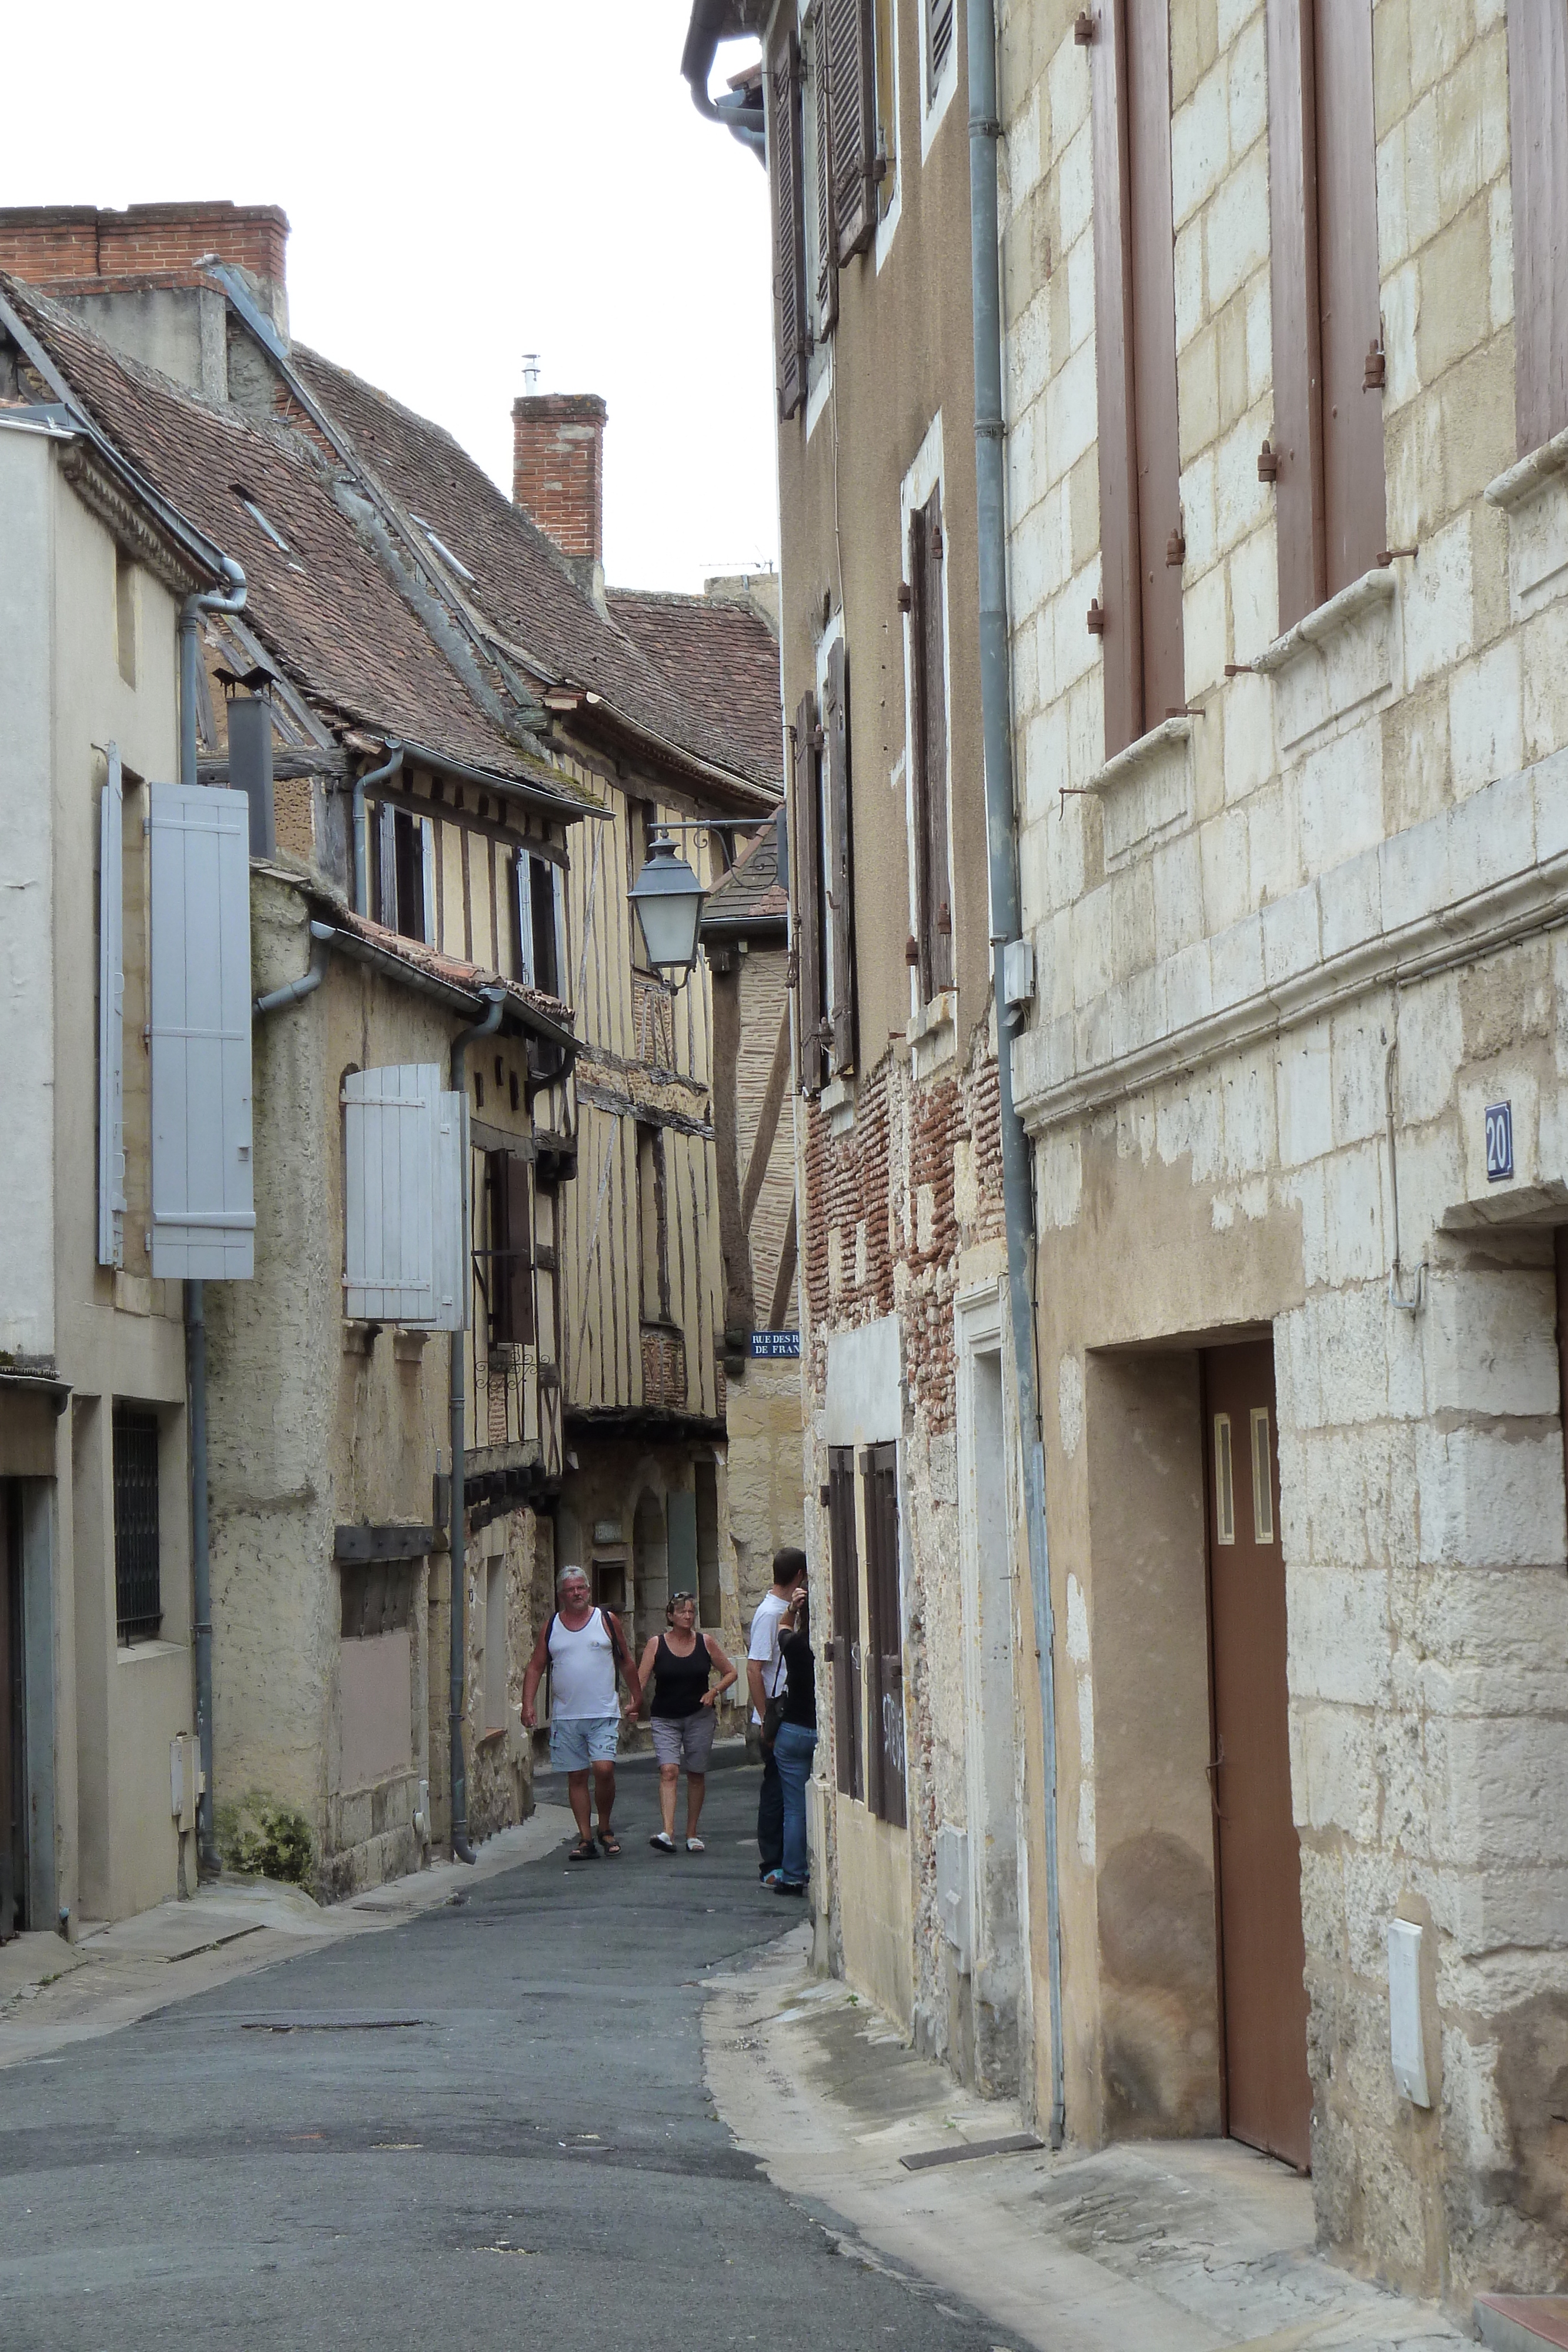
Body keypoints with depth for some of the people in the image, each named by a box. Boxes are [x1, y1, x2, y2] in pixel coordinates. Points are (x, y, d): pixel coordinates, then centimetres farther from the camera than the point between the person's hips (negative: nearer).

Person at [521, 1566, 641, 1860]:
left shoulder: (607, 1620, 5)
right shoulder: (550, 1628, 8)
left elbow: (626, 1662, 12)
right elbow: (535, 1667, 8)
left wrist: (637, 1698, 13)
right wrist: (528, 1704, -4)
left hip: (603, 1714, -2)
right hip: (565, 1716, 2)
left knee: (604, 1769, -16)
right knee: (576, 1778, 3)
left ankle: (604, 1828, 5)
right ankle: (586, 1840, 8)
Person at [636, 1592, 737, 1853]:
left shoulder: (705, 1642, 2)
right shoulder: (656, 1644, -1)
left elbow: (730, 1672, 10)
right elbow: (641, 1679, -7)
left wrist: (715, 1691, -7)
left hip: (700, 1717, 2)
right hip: (665, 1719, -2)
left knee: (696, 1774, 7)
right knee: (668, 1771, -17)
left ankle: (692, 1834, 20)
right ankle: (667, 1833, -28)